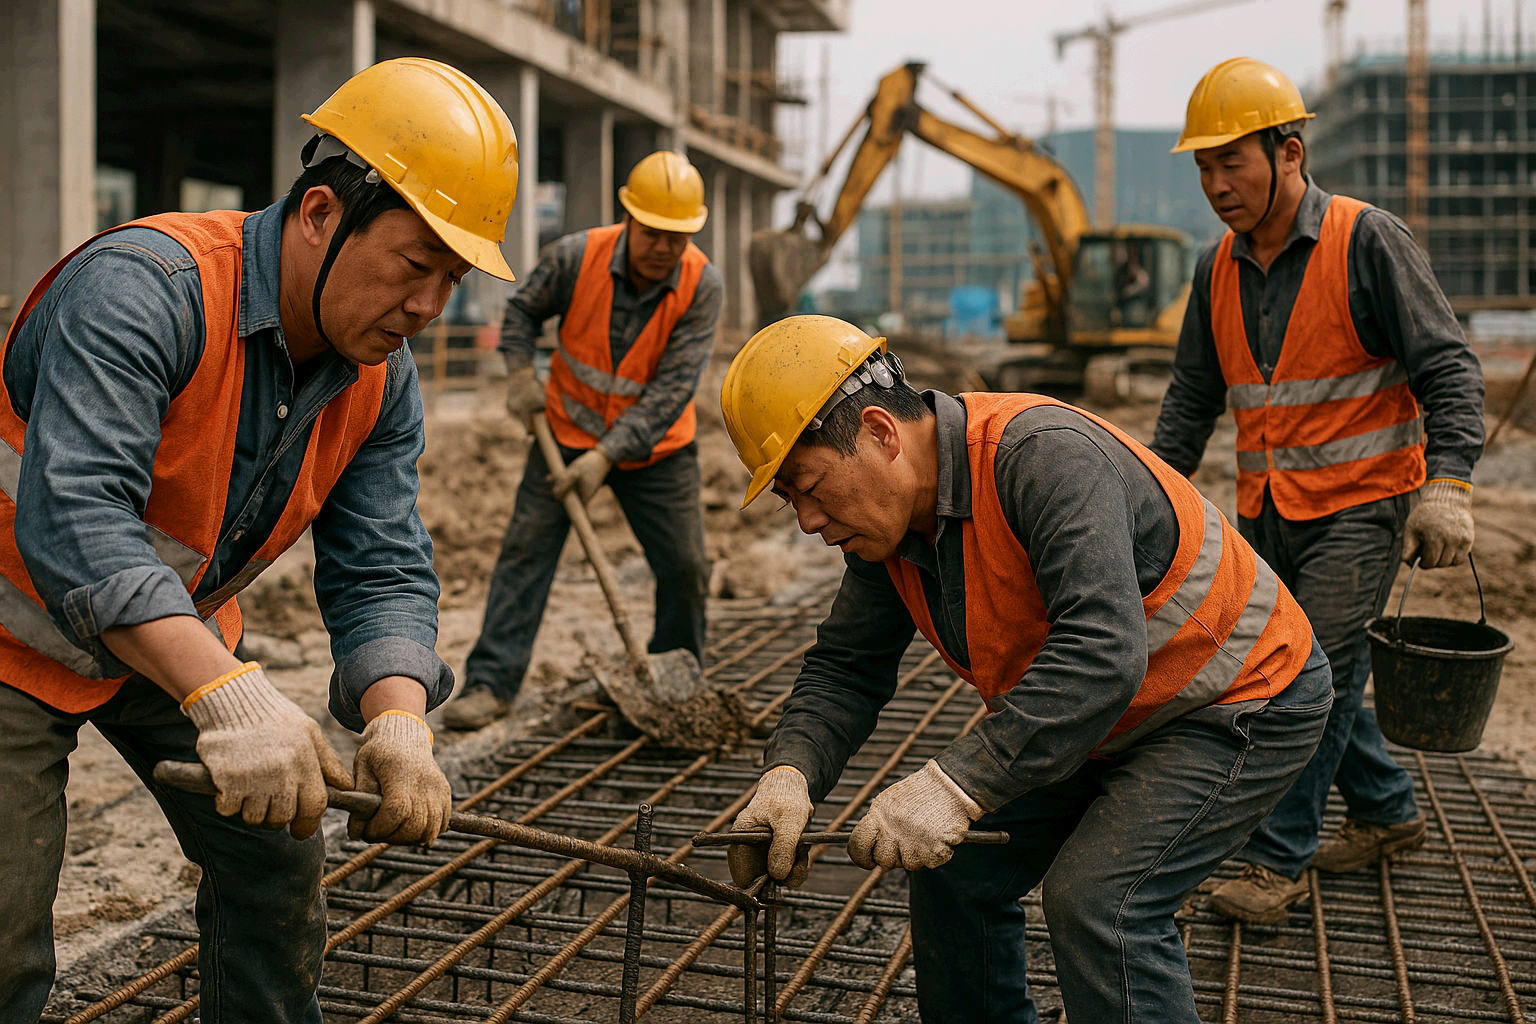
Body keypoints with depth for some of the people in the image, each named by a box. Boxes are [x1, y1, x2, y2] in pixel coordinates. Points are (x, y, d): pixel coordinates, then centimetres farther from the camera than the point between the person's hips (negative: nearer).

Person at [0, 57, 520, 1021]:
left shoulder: (382, 382, -9)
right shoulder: (144, 286, -32)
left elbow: (381, 575, -12)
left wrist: (399, 722, -32)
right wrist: (228, 695, -54)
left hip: (180, 636, 7)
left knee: (276, 853, 9)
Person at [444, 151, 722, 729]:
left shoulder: (702, 285, -20)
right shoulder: (577, 256, -17)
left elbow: (673, 388, -24)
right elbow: (524, 309, 4)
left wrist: (607, 456, -30)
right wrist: (521, 372, -12)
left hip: (655, 446, 0)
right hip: (569, 430, 0)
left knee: (685, 567, 2)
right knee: (526, 547, -8)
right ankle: (491, 683, -3)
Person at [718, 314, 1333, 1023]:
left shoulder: (1044, 455, -33)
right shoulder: (889, 517, -6)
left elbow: (1102, 655, -41)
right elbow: (846, 669, -3)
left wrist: (957, 786, -43)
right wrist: (790, 773, -23)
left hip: (1242, 704, -8)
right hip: (1109, 724, 9)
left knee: (1096, 900, -22)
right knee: (956, 866, 6)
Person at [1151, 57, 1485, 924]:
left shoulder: (1368, 241, -12)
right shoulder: (1219, 268, 6)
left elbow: (1449, 370, -13)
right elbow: (1193, 398, 14)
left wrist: (1448, 485, -24)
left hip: (1360, 503, -6)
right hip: (1266, 510, 7)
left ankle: (1279, 862, 4)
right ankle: (1387, 813, 32)